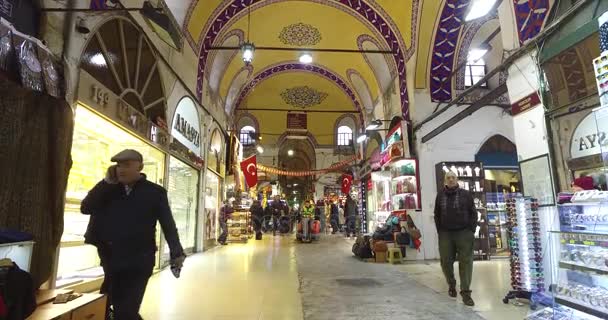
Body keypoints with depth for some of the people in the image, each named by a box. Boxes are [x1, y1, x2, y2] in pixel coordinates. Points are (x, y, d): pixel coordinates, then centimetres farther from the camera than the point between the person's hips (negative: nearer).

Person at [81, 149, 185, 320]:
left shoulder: (154, 192, -3)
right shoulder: (108, 189, 8)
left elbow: (168, 224, -4)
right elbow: (85, 208, -2)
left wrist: (177, 253, -13)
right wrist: (107, 182, -9)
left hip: (138, 263, -4)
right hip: (110, 261, 4)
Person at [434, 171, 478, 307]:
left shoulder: (466, 194, 2)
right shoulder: (440, 195, 7)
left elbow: (473, 213, 2)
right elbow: (437, 215, 11)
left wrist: (471, 231, -5)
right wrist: (440, 232, 4)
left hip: (464, 233, -2)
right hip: (445, 234, 2)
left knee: (465, 262, -3)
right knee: (446, 262, 6)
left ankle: (465, 292, 5)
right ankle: (451, 285, 29)